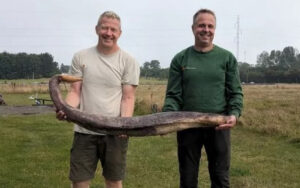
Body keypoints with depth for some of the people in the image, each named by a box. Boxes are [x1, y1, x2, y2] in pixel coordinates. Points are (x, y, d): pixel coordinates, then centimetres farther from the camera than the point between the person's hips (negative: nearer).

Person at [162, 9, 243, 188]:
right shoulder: (180, 59, 4)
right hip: (187, 126, 1)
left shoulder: (227, 57, 4)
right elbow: (173, 95, 1)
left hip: (219, 126, 0)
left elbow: (236, 92, 2)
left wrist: (234, 114, -17)